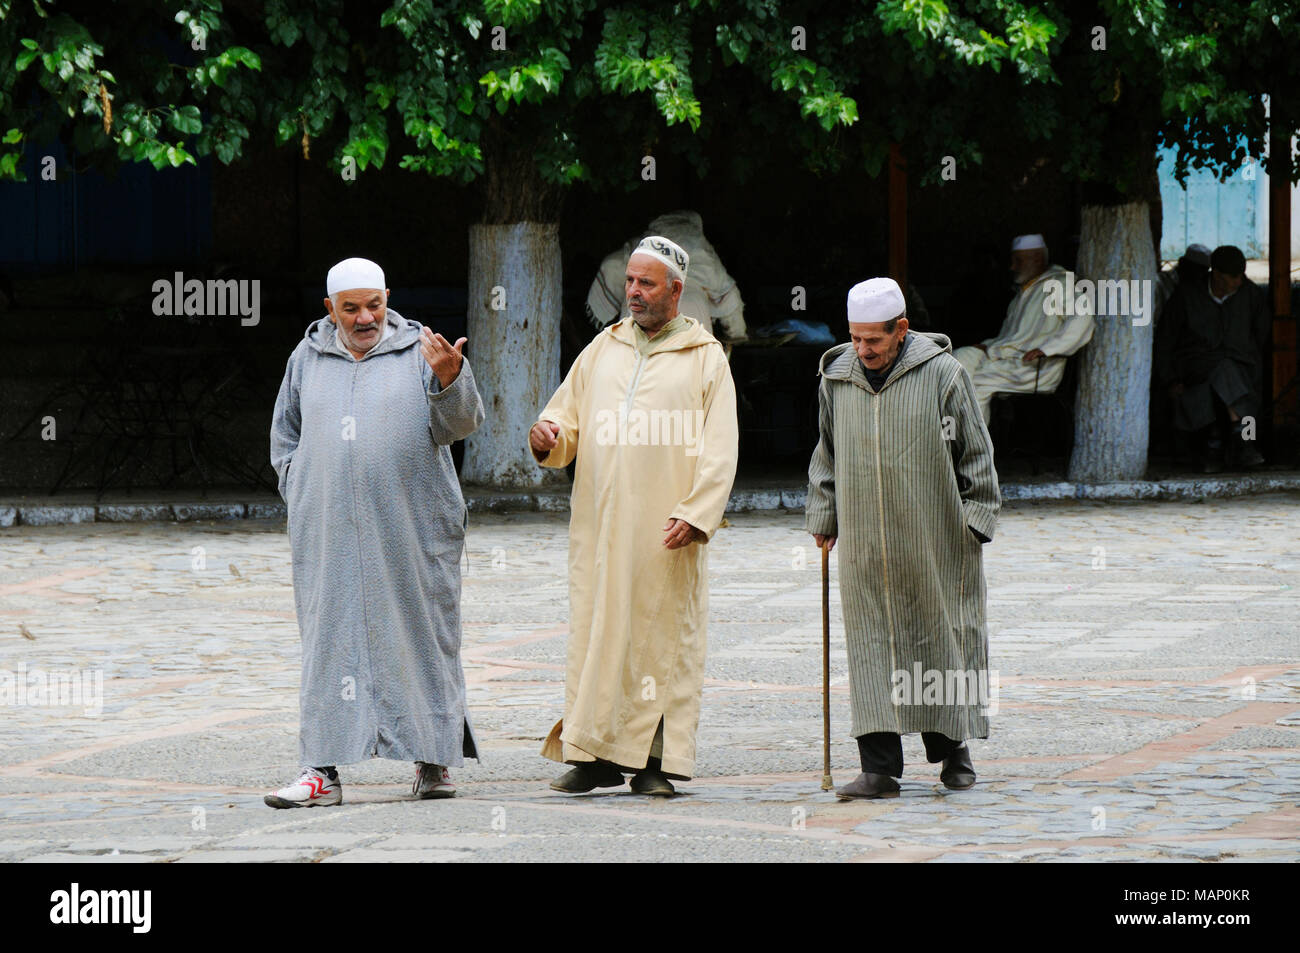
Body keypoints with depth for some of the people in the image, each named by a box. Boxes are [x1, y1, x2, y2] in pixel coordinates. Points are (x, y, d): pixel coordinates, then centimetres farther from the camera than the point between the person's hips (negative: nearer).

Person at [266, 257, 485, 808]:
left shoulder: (420, 353, 3)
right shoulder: (307, 360, 12)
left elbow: (461, 424, -7)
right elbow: (285, 436, 22)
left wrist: (449, 380, -26)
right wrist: (301, 494, 9)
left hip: (410, 532, -2)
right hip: (330, 535, 2)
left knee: (420, 637, 2)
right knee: (331, 642, -1)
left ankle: (434, 759, 12)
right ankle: (322, 770, -3)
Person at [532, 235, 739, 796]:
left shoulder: (705, 359, 5)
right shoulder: (602, 351, 16)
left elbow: (719, 450, -2)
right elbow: (569, 422, 16)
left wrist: (695, 515, -14)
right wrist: (547, 437, -8)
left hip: (666, 535, -3)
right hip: (600, 526, 3)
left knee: (664, 638, -3)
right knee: (595, 633, 0)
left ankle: (656, 760, 1)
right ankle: (592, 755, 4)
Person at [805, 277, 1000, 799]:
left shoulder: (942, 374, -6)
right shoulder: (836, 379, 6)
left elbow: (975, 453, 0)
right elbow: (827, 456, 19)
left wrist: (976, 520, -2)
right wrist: (823, 516, 15)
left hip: (934, 544, -3)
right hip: (865, 546, 3)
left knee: (940, 639, 5)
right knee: (872, 647, -3)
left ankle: (951, 747, 23)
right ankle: (879, 768, -4)